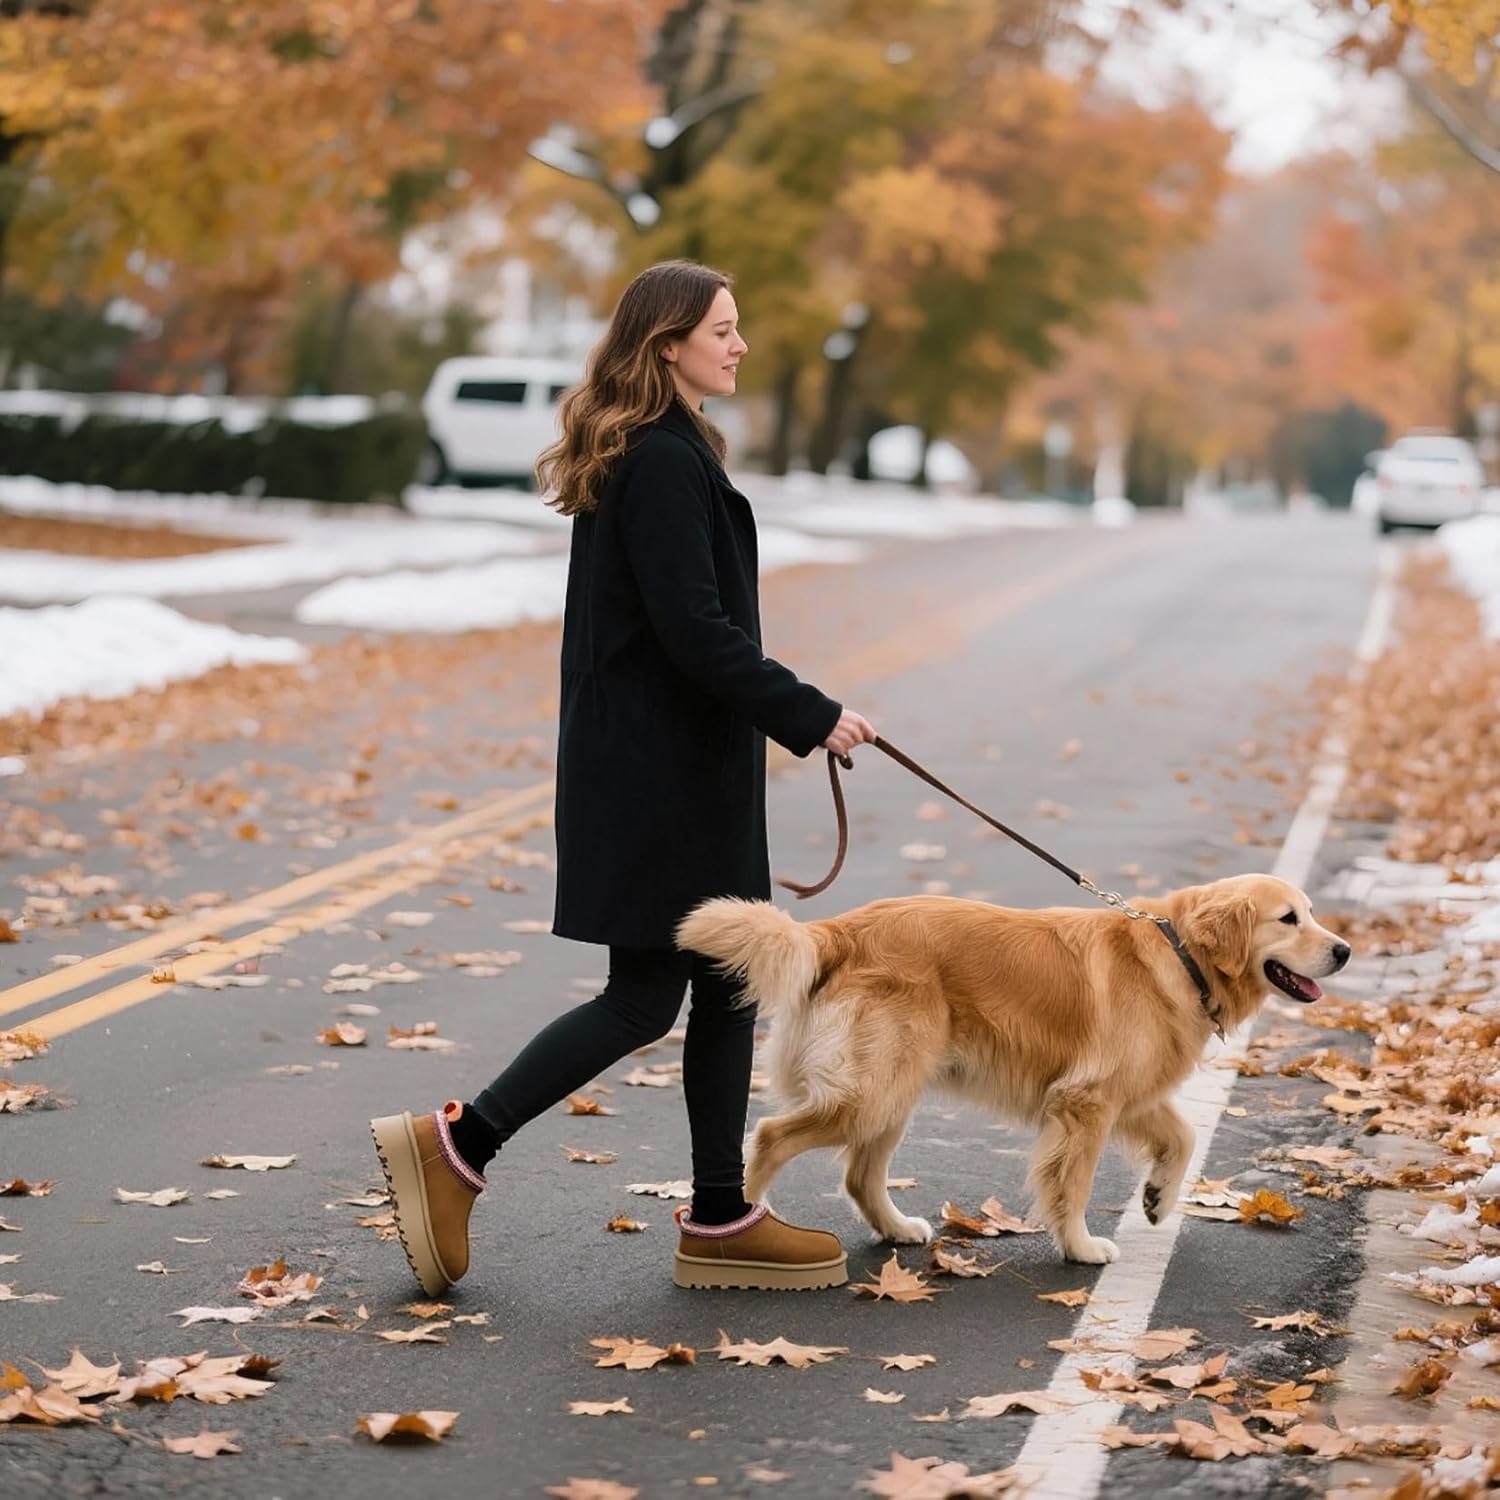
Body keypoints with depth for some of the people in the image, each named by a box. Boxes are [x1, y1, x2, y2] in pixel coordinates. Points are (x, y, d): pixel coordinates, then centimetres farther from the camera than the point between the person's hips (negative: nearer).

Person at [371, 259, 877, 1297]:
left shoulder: (651, 455, 15)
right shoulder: (664, 462, -17)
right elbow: (695, 632, -22)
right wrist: (809, 717, -17)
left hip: (683, 767, 10)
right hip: (658, 771, -10)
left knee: (728, 985, 11)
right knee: (645, 996, -4)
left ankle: (721, 1219, 16)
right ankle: (458, 1145, 3)